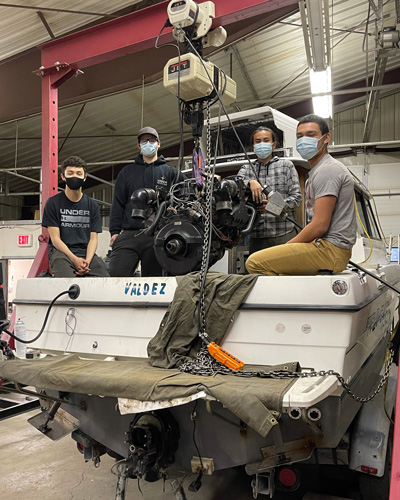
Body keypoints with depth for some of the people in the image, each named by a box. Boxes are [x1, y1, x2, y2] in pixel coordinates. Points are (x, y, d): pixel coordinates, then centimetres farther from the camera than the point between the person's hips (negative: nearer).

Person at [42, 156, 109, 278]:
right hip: (60, 251, -3)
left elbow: (93, 238, 8)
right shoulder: (53, 203, 6)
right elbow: (55, 239, -1)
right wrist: (75, 259, -16)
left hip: (86, 252, 3)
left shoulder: (92, 205, 15)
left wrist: (87, 261, -12)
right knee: (66, 280, -37)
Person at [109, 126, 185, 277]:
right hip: (128, 235, 1)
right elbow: (118, 204, 14)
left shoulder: (170, 172, 15)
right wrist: (114, 231, 3)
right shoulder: (127, 172, 19)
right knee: (116, 274, -12)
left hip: (157, 237, 0)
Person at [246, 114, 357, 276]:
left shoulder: (327, 170, -12)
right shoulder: (317, 171, 22)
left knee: (255, 262, -20)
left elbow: (320, 226, -20)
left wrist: (287, 246, -9)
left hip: (330, 249, -11)